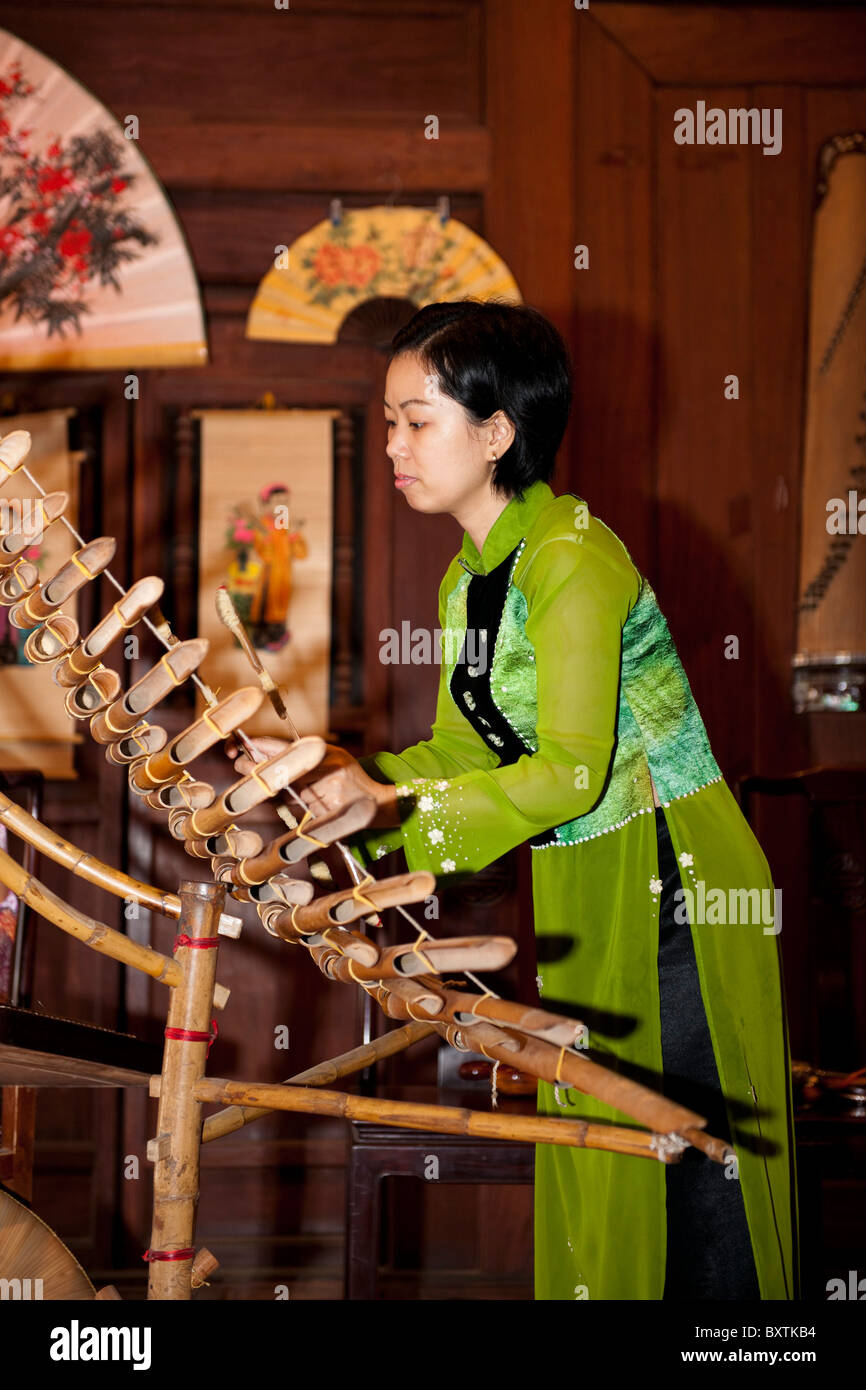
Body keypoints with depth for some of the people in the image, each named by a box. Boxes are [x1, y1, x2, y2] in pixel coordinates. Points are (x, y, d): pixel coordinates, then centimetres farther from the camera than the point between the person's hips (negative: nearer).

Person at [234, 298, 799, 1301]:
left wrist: (389, 808, -21)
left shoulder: (573, 557, -19)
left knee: (694, 1161, -1)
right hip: (579, 893, 9)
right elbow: (466, 750, 12)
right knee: (592, 1157, 14)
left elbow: (570, 769, -24)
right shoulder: (466, 579, 9)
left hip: (677, 886, -9)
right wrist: (359, 778, -5)